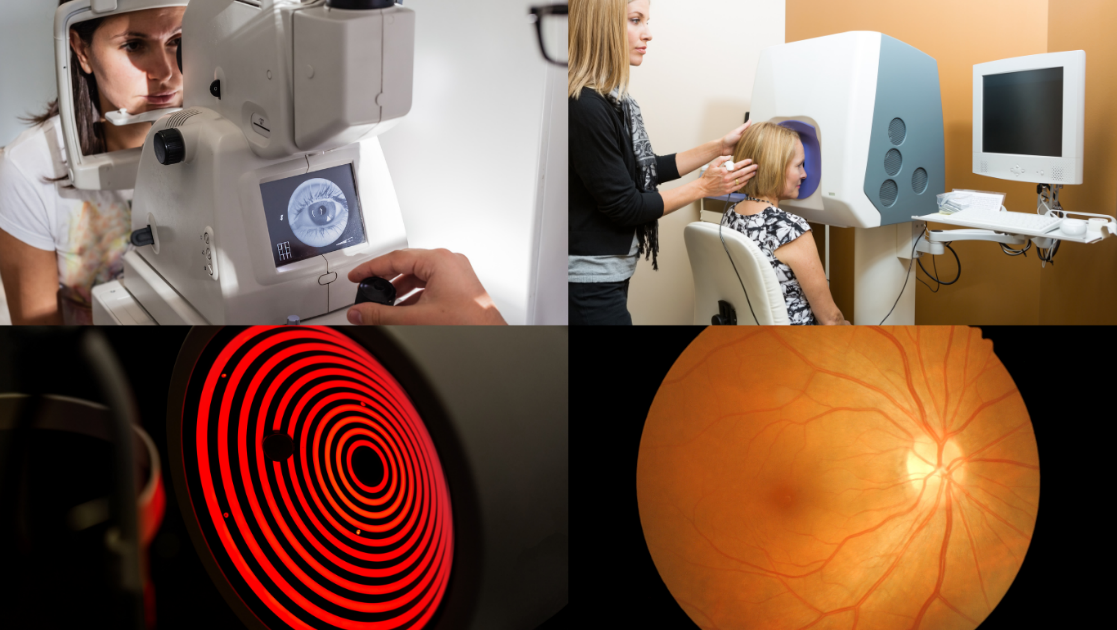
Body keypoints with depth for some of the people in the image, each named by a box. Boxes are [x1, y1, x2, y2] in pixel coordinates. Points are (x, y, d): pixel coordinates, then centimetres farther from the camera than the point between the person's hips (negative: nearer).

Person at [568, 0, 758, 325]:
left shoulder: (613, 100, 7)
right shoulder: (586, 109, -22)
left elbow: (644, 171, 16)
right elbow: (624, 207, -18)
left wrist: (719, 147, 14)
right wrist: (703, 187, -10)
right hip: (589, 283, -10)